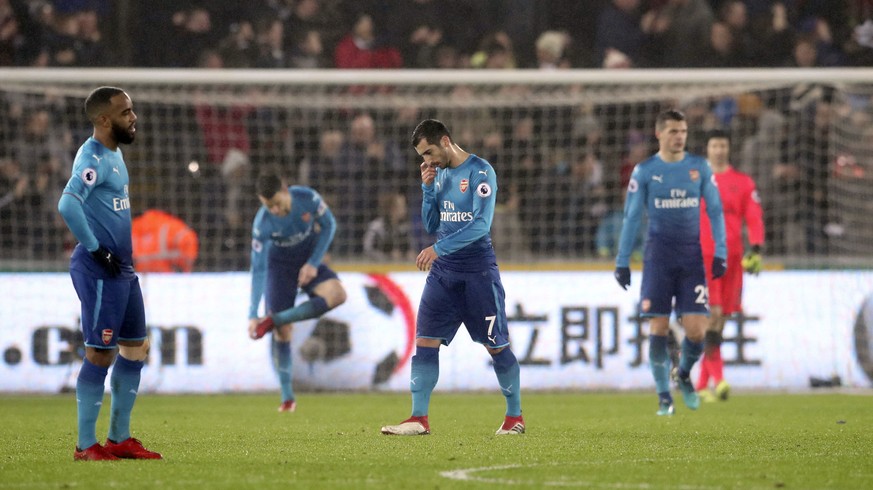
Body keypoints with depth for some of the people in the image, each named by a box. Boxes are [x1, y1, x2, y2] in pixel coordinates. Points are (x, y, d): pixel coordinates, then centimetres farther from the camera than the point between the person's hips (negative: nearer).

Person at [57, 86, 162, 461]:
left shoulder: (114, 154, 14)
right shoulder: (93, 158, -17)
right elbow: (68, 205, -31)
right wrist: (95, 249, -23)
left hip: (122, 268, 10)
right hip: (100, 272, -10)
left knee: (135, 349, 14)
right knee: (100, 354, -6)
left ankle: (120, 438, 21)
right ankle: (86, 445, 0)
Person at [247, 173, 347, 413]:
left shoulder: (307, 198, -25)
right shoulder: (262, 223, -28)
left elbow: (329, 225, -7)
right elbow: (258, 269, -24)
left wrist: (314, 263, -15)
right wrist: (253, 314, -28)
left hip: (309, 260, 2)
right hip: (280, 265, -2)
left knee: (337, 294, -28)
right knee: (282, 332, -10)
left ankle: (274, 320, -18)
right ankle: (287, 397, 2)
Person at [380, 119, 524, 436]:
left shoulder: (480, 172, -11)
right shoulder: (439, 175, 11)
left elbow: (481, 224, -20)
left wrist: (438, 248, -24)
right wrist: (427, 189, 1)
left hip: (477, 271, -6)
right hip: (443, 270, 7)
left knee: (496, 346, 2)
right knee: (425, 341, -3)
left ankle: (515, 416, 15)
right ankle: (419, 419, -3)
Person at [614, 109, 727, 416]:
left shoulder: (699, 168, 5)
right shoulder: (645, 171, 2)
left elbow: (715, 211, 8)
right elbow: (631, 217, 5)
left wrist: (720, 253, -1)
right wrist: (622, 261, 2)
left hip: (692, 256, 1)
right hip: (658, 255, -1)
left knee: (696, 331, -7)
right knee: (659, 328, -5)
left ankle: (684, 374, 24)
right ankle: (664, 396, 8)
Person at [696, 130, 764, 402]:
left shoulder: (743, 183, 10)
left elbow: (754, 218, 7)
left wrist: (756, 249, -6)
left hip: (732, 256, 2)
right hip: (702, 256, -2)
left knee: (719, 319, 4)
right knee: (713, 313, -16)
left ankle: (702, 384, 12)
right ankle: (717, 378, -24)